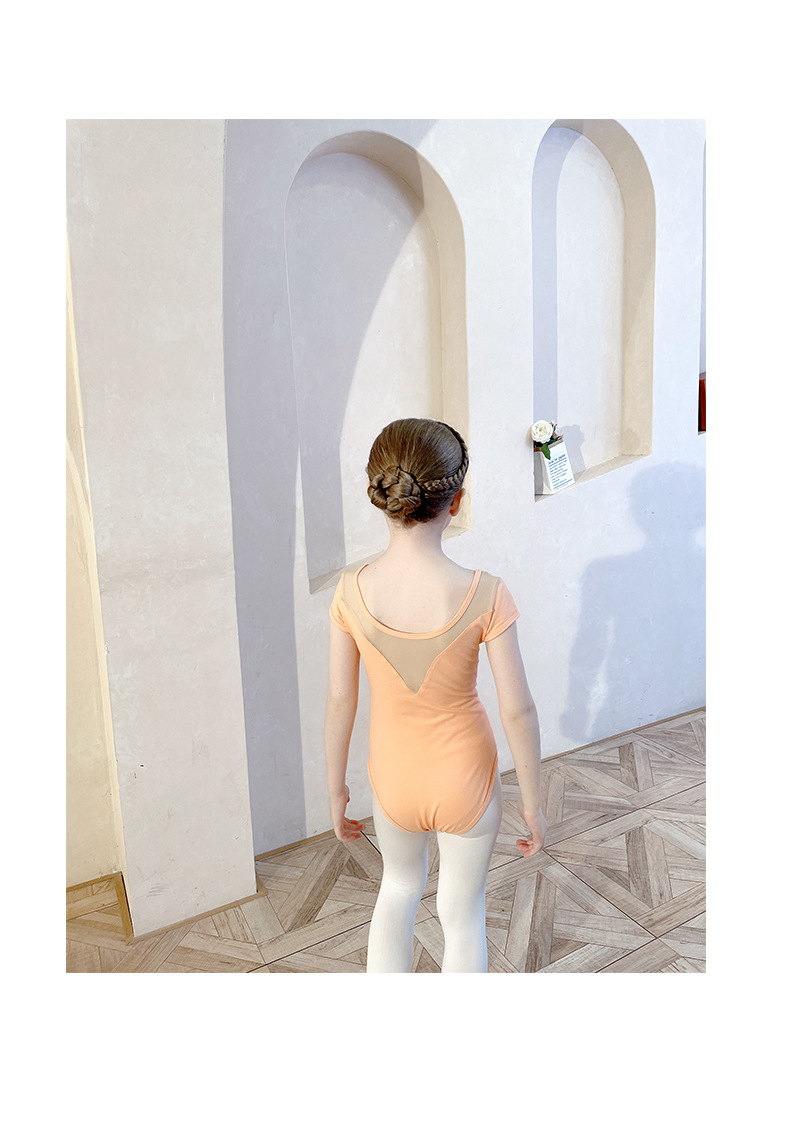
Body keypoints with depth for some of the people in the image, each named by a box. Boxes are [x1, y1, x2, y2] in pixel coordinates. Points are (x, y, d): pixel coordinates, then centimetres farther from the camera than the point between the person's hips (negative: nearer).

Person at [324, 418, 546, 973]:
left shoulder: (352, 592, -20)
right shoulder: (484, 595, -25)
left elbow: (341, 700, -10)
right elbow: (518, 710, -18)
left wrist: (336, 787, 6)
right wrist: (532, 801, -2)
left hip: (394, 777, 2)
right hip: (465, 780, -2)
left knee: (400, 886, 33)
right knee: (462, 912, 24)